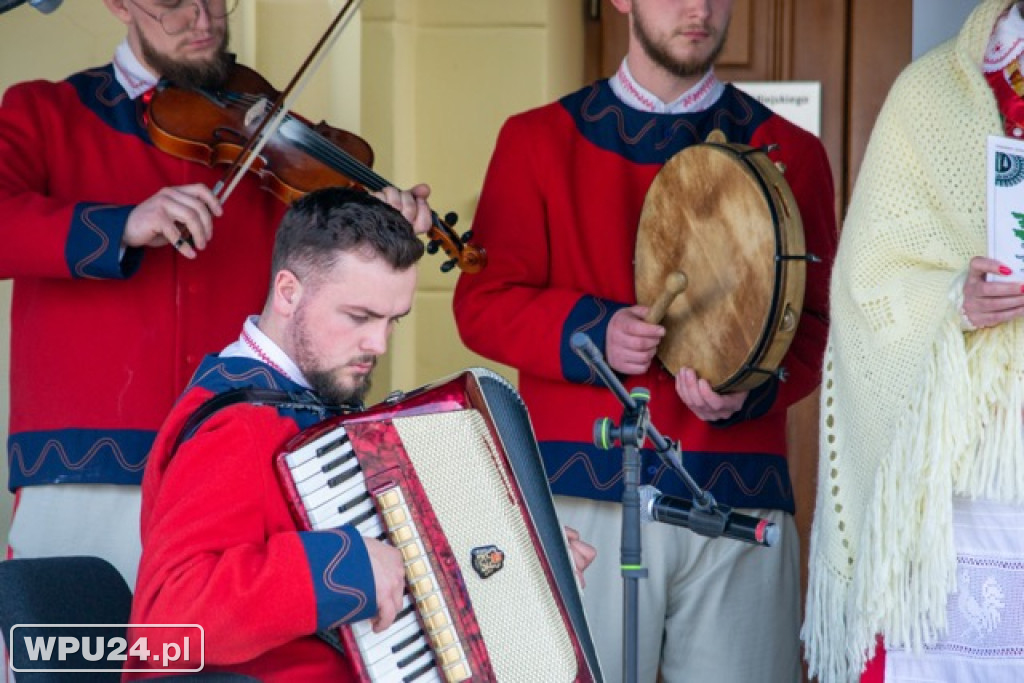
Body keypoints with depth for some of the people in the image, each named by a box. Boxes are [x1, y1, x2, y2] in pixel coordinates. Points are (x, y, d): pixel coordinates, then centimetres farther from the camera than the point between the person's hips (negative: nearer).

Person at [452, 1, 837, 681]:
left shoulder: (791, 154, 11)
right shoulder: (539, 141, 11)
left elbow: (817, 324, 6)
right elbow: (482, 303, 6)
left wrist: (749, 388, -15)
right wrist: (591, 332, -12)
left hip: (741, 495, 1)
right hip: (580, 497, 0)